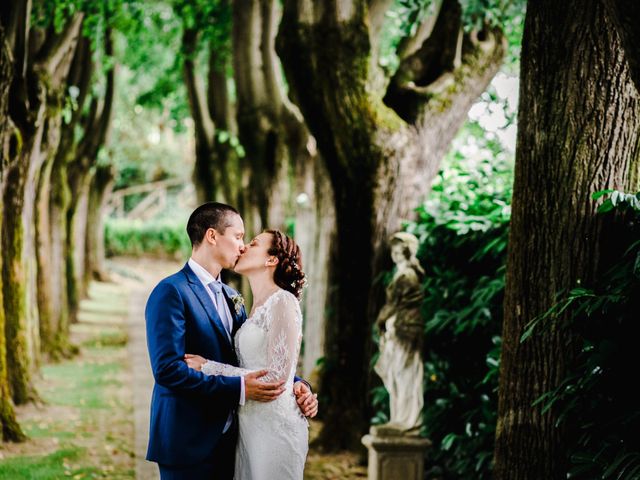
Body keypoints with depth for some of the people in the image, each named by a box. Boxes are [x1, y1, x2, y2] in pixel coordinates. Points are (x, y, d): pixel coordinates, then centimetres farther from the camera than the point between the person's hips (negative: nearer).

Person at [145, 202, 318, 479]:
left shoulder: (230, 297, 16)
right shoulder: (171, 292, -11)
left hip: (227, 437, 8)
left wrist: (296, 385, -2)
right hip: (188, 442, -8)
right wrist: (238, 389, -23)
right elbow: (168, 369, -21)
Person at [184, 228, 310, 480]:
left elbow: (276, 376, -17)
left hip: (275, 426, -8)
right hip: (250, 426, 8)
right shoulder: (257, 307, 14)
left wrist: (208, 367, -13)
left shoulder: (283, 302, -12)